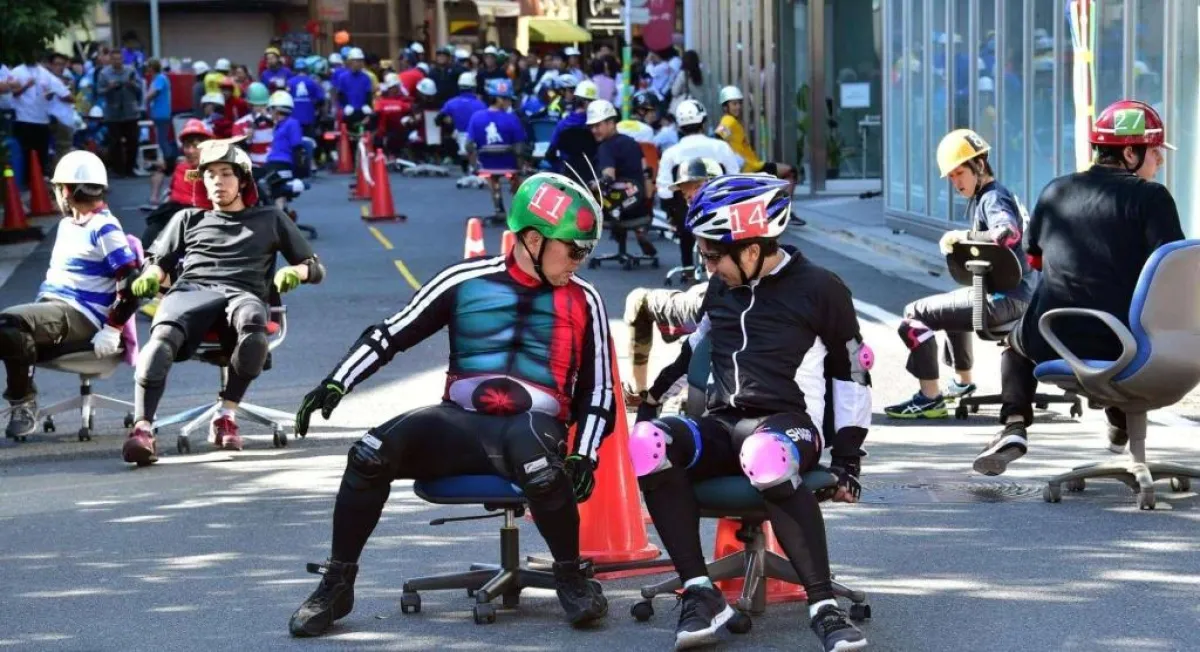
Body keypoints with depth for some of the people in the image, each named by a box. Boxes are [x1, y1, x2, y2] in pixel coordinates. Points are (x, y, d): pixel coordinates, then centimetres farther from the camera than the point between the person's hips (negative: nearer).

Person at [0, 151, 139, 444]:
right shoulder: (67, 224, 21)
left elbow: (131, 284, -16)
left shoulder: (104, 229, -9)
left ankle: (23, 404, -20)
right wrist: (39, 308, 19)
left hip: (80, 317, -9)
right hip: (51, 308, 9)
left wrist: (111, 331, -18)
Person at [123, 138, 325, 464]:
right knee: (163, 336, -37)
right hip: (191, 290, 1)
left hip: (244, 293, -1)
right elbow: (158, 260, 27)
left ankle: (226, 414, -28)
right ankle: (142, 428, -48)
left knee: (253, 325, -41)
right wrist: (149, 276, 2)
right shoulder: (188, 219, 33)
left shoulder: (271, 219, 28)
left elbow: (315, 267, 23)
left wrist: (295, 272, 0)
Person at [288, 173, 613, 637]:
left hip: (533, 427, -1)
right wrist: (337, 384, -4)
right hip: (459, 423, 1)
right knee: (371, 455, -23)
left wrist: (584, 457, -3)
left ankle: (572, 579, -12)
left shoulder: (583, 302, 7)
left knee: (543, 471, -38)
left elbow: (598, 389, 10)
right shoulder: (467, 282, 4)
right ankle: (336, 586, -6)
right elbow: (390, 335, 8)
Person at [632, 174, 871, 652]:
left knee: (766, 457, -43)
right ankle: (700, 595, -27)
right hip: (722, 426, 5)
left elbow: (851, 373, 4)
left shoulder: (818, 289, 1)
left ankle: (823, 607, -39)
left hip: (789, 422, -5)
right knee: (647, 444, -28)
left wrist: (847, 460, 0)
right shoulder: (719, 290, 17)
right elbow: (689, 348, 34)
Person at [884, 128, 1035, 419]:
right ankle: (962, 382, 48)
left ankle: (929, 398, -12)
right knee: (954, 303, 40)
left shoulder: (992, 199, -13)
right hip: (1021, 294, 11)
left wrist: (963, 236, -22)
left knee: (915, 314, -13)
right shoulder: (985, 198, 18)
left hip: (1004, 298, -11)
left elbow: (1009, 234, -33)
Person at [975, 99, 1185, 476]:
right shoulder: (1150, 196, -5)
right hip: (1121, 346, -2)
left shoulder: (1055, 192, 10)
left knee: (1017, 340, 35)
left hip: (1051, 342, 2)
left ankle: (1014, 426, 12)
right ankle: (1121, 426, 40)